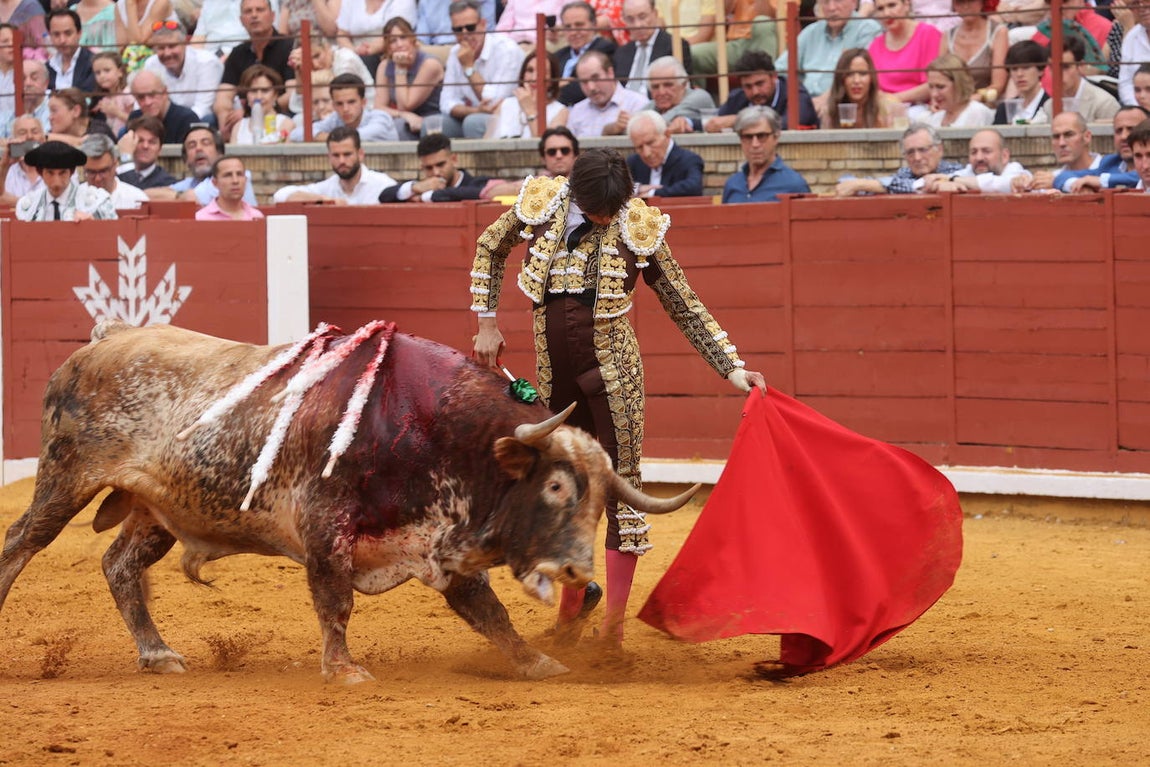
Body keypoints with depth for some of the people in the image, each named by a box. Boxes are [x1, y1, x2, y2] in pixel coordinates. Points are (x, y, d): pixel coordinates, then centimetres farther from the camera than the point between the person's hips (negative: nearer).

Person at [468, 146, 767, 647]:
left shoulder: (638, 229, -8)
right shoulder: (542, 206, -3)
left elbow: (686, 308, -1)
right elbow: (490, 249, 16)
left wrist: (733, 368, -6)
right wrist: (487, 323, 12)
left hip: (612, 367, -3)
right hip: (552, 367, 3)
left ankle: (615, 620, -5)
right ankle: (571, 605, 28)